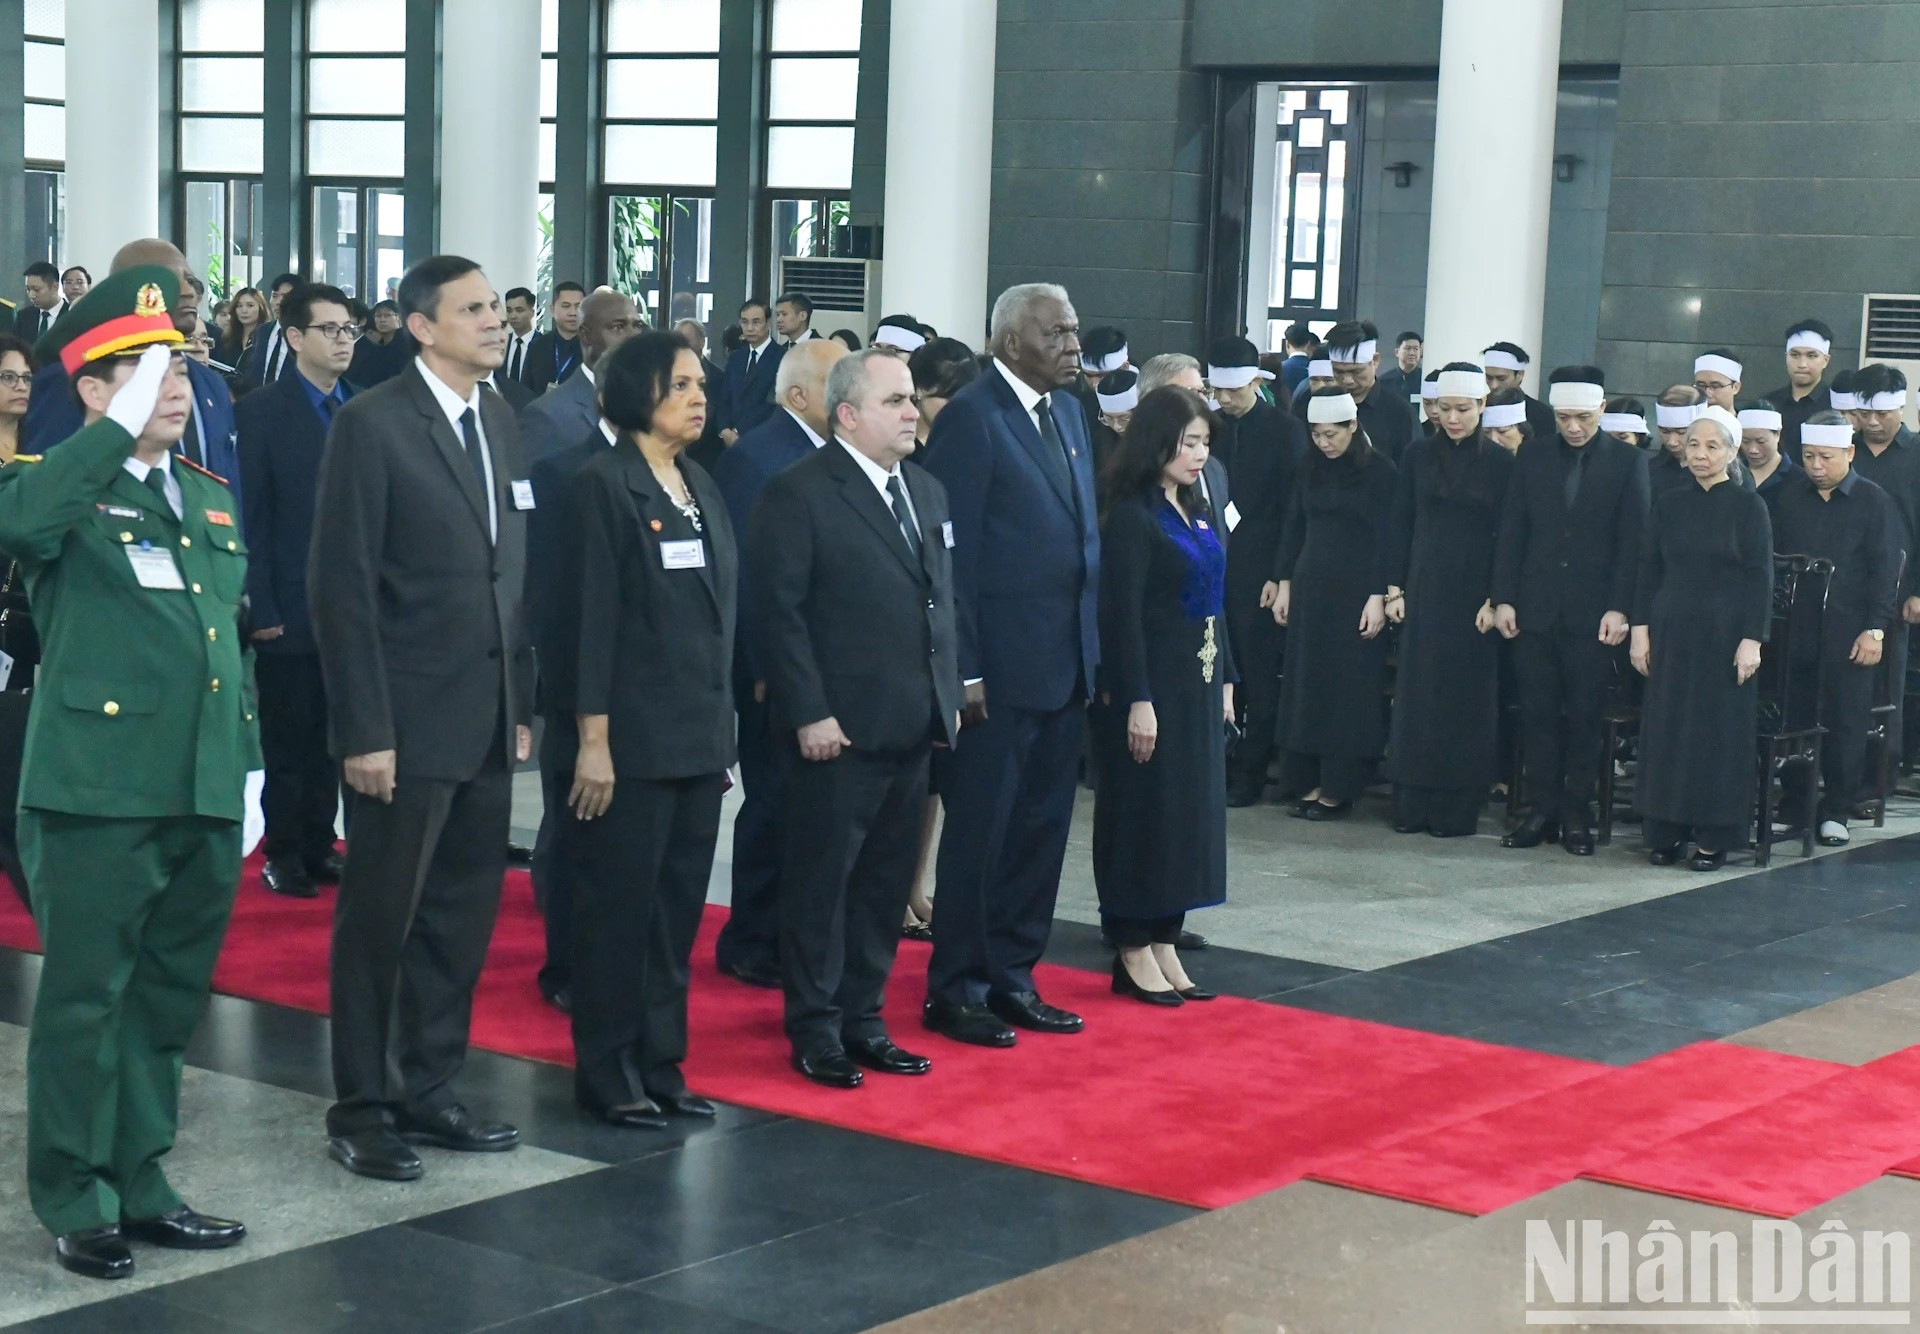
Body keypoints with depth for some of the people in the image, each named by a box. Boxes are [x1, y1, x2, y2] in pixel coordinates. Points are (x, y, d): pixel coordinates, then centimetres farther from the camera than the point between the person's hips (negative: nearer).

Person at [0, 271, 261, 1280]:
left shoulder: (212, 500, 17)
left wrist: (248, 768, 17)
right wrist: (124, 423, -27)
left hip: (205, 799, 6)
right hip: (98, 793, -6)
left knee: (166, 1003, 14)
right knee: (86, 1002, 2)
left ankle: (137, 1186, 26)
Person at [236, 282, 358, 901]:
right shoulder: (260, 413, -4)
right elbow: (251, 518, -7)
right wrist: (261, 609, -12)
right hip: (290, 609, -4)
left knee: (332, 736, 10)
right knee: (288, 739, 5)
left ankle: (319, 845, 19)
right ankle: (284, 856, 15)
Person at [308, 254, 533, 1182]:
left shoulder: (499, 423, 11)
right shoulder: (373, 424, -10)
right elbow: (343, 585, -12)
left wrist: (520, 705, 11)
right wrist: (364, 730, -15)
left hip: (487, 722, 7)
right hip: (408, 723, -6)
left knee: (461, 918, 12)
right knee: (380, 920, 4)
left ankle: (427, 1091, 24)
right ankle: (360, 1110, 15)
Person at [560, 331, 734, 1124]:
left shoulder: (702, 488, 12)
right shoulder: (605, 484, -9)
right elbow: (593, 615, -12)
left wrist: (721, 727, 13)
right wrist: (594, 739, -15)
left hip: (700, 735, 7)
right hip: (634, 736, -7)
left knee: (679, 907, 11)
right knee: (618, 907, 2)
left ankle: (659, 1064, 20)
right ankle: (606, 1074, 12)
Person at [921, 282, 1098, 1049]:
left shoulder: (1067, 411, 13)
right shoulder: (972, 416, -11)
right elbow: (953, 551, -13)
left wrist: (1091, 646, 10)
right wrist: (964, 669, -16)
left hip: (1065, 662, 8)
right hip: (1001, 665, -7)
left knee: (1041, 827, 12)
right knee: (980, 831, 2)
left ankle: (1012, 978, 23)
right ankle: (956, 989, 13)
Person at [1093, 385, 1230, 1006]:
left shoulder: (1196, 509, 12)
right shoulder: (1131, 514, -13)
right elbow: (1121, 613, -16)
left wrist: (1224, 680, 13)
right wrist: (1137, 701, -20)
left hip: (1199, 683, 8)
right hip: (1153, 684, -8)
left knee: (1190, 810, 11)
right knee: (1144, 810, -1)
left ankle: (1164, 942, 19)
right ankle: (1134, 953, 8)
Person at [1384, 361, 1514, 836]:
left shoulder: (1500, 463, -2)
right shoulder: (1419, 455, 4)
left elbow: (1505, 536, -2)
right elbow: (1401, 524, 6)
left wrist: (1495, 599, -8)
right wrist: (1395, 587, 1)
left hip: (1472, 594, -2)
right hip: (1423, 588, 2)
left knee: (1466, 697, 2)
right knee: (1416, 693, 4)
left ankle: (1457, 808, 9)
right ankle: (1411, 804, 10)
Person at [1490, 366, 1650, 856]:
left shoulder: (1627, 462, 0)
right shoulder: (1532, 459, 8)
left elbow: (1631, 540, -3)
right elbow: (1511, 534, 8)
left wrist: (1619, 608, -10)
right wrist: (1503, 599, 1)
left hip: (1594, 612, -2)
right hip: (1535, 609, 2)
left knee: (1585, 717, 2)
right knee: (1538, 714, 4)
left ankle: (1577, 814, 10)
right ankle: (1543, 809, 11)